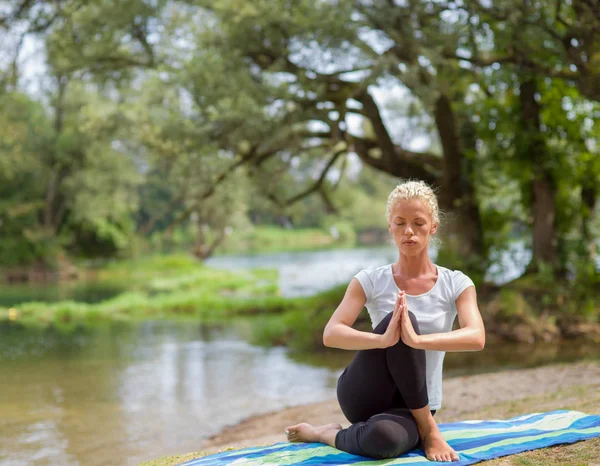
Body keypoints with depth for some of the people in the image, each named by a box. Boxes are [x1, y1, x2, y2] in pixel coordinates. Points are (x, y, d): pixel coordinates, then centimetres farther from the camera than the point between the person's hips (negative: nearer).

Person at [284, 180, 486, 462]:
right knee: (401, 319, -32)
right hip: (363, 396, 0)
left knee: (385, 439, -40)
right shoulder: (371, 281, -4)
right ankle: (427, 430, -13)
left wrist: (418, 340, -40)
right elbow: (331, 335, -19)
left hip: (415, 407, 0)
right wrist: (383, 339, -40)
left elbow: (476, 338, -21)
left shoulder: (456, 284, -3)